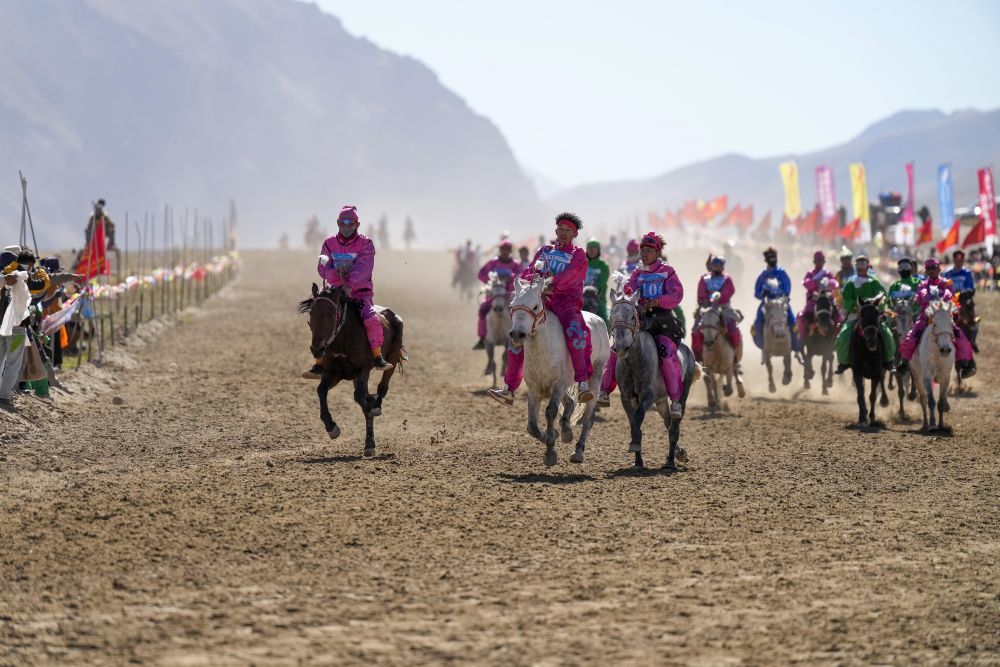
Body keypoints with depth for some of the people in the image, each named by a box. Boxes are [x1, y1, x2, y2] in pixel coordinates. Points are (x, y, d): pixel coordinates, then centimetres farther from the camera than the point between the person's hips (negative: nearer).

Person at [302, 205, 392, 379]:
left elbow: (363, 267, -20)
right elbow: (322, 268, -3)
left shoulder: (366, 244, -4)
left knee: (371, 319, -28)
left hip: (360, 292, -3)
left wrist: (350, 285, -36)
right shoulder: (329, 244, 6)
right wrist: (337, 274, -25)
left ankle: (378, 358, -13)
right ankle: (319, 365, -4)